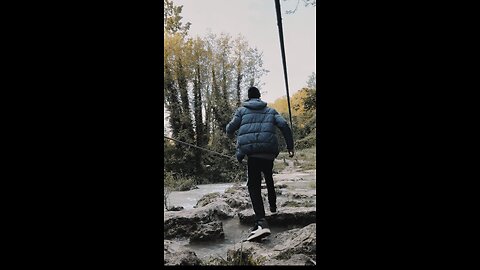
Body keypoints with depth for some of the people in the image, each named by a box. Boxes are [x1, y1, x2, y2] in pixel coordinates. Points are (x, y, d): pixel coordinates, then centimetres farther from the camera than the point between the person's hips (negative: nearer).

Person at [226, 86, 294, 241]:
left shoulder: (242, 110, 12)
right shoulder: (270, 111, 17)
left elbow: (230, 128, 7)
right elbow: (284, 125, 5)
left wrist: (231, 136, 31)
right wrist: (290, 146, 8)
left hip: (252, 152, -3)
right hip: (269, 151, 3)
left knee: (254, 185, -6)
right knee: (269, 178, 28)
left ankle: (261, 222, -23)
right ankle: (273, 207, 40)